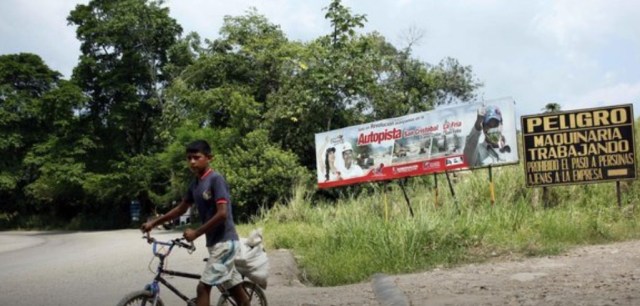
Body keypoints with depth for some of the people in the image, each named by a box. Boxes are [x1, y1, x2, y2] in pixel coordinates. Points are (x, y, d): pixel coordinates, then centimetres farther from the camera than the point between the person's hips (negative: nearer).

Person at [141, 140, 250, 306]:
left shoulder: (216, 179, -14)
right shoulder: (195, 184, 12)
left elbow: (222, 214, -21)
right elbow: (181, 209, 23)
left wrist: (196, 233, -15)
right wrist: (154, 222, 18)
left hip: (224, 241, -8)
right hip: (215, 242, 8)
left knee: (203, 288, -9)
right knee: (236, 290, 12)